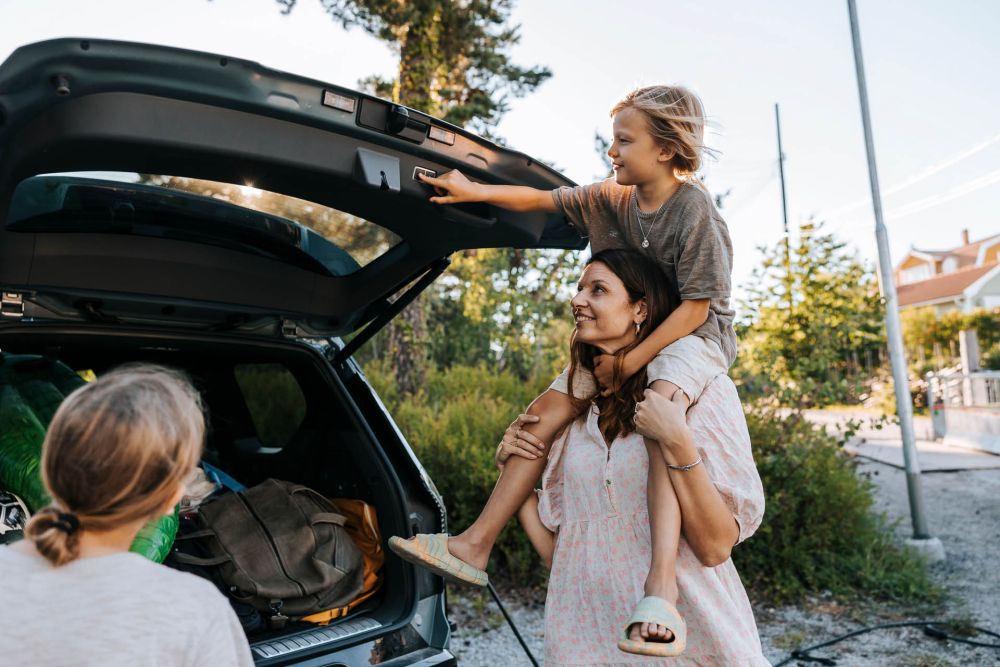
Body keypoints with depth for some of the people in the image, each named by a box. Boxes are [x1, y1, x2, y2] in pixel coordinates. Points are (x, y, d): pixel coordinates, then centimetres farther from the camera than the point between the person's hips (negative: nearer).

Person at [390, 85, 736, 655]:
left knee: (661, 403, -41)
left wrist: (632, 360, -25)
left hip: (695, 335, -6)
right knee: (549, 409, -7)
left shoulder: (694, 208, -18)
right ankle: (475, 547, -4)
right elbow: (544, 199, 10)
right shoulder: (610, 198, 1)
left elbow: (696, 306, -20)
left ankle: (662, 576, -44)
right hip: (628, 336, 7)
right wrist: (475, 191, 1)